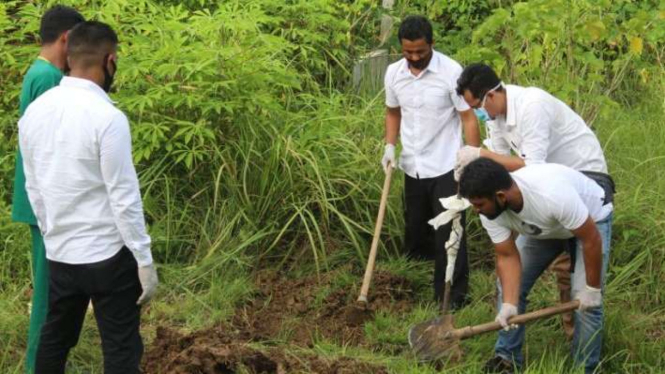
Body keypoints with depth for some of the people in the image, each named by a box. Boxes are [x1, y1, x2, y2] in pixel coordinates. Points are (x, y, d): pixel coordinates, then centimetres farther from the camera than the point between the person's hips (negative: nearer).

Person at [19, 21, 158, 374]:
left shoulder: (34, 111, 1)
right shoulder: (107, 117, -19)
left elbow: (33, 187, 10)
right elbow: (124, 198, -18)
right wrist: (144, 260, -11)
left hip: (59, 253, 7)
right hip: (108, 255, -7)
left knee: (54, 338, 19)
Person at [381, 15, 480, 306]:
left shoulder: (451, 72, -16)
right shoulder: (394, 73, -1)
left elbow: (468, 118, -12)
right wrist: (390, 146, 1)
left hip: (445, 167, -5)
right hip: (413, 167, 5)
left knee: (448, 234, -4)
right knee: (414, 232, 18)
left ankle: (451, 299, 3)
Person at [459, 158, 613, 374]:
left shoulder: (553, 195, -45)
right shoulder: (491, 210, -26)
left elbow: (591, 239, -33)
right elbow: (507, 257, -18)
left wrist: (592, 289, -23)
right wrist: (509, 305, -30)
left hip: (591, 219, -5)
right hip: (541, 228, 5)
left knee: (586, 300, -15)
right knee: (509, 284, -2)